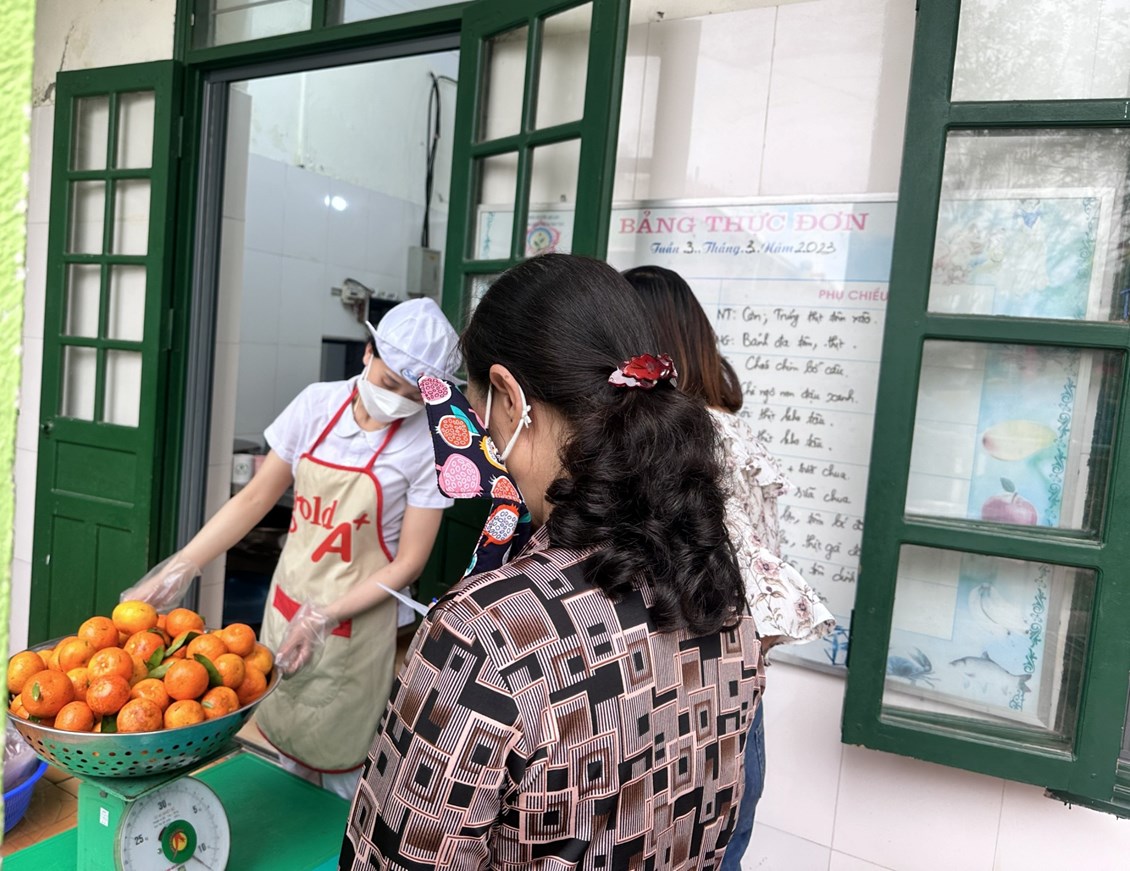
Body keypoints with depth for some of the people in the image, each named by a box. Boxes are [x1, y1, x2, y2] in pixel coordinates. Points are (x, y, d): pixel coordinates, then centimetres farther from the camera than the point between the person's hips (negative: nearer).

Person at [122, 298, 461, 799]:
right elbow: (255, 499, 1)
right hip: (287, 603, 4)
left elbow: (409, 561, -13)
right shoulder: (317, 405, -6)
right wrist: (178, 570, -4)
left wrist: (325, 617, -20)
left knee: (339, 774, 9)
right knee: (284, 746, 20)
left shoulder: (427, 445, -17)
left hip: (354, 622, -4)